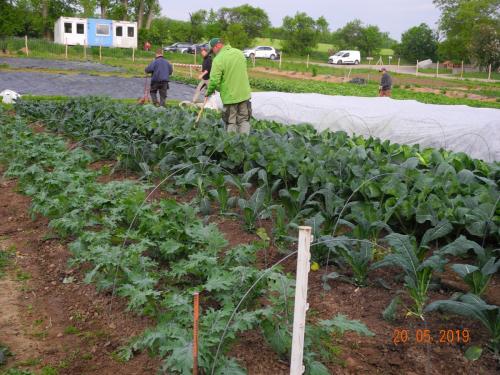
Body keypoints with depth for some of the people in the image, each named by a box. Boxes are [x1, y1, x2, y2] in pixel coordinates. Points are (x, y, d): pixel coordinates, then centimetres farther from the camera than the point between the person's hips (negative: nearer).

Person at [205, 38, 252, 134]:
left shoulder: (218, 59, -16)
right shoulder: (240, 53, 5)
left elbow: (214, 81, -18)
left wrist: (209, 92, -1)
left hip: (230, 96, -5)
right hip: (244, 94, 5)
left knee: (231, 123, 6)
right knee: (244, 121, 12)